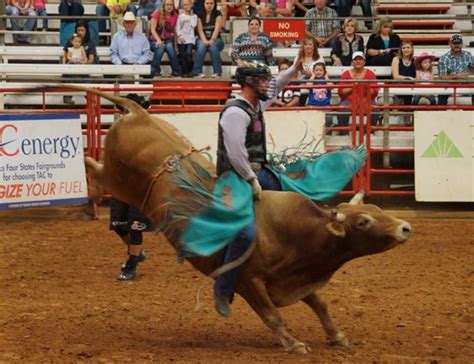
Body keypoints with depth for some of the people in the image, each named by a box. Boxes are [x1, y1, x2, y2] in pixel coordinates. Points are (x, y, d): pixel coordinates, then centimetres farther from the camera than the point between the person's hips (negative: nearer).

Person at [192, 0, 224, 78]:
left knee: (213, 46, -35)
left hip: (215, 40, -1)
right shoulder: (200, 15, 5)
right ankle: (197, 71, -35)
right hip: (202, 39, 1)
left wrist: (212, 40, -32)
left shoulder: (217, 14, 1)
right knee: (201, 46, -34)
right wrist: (205, 40, -26)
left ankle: (217, 72, -33)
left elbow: (217, 29, -13)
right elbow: (200, 30, -6)